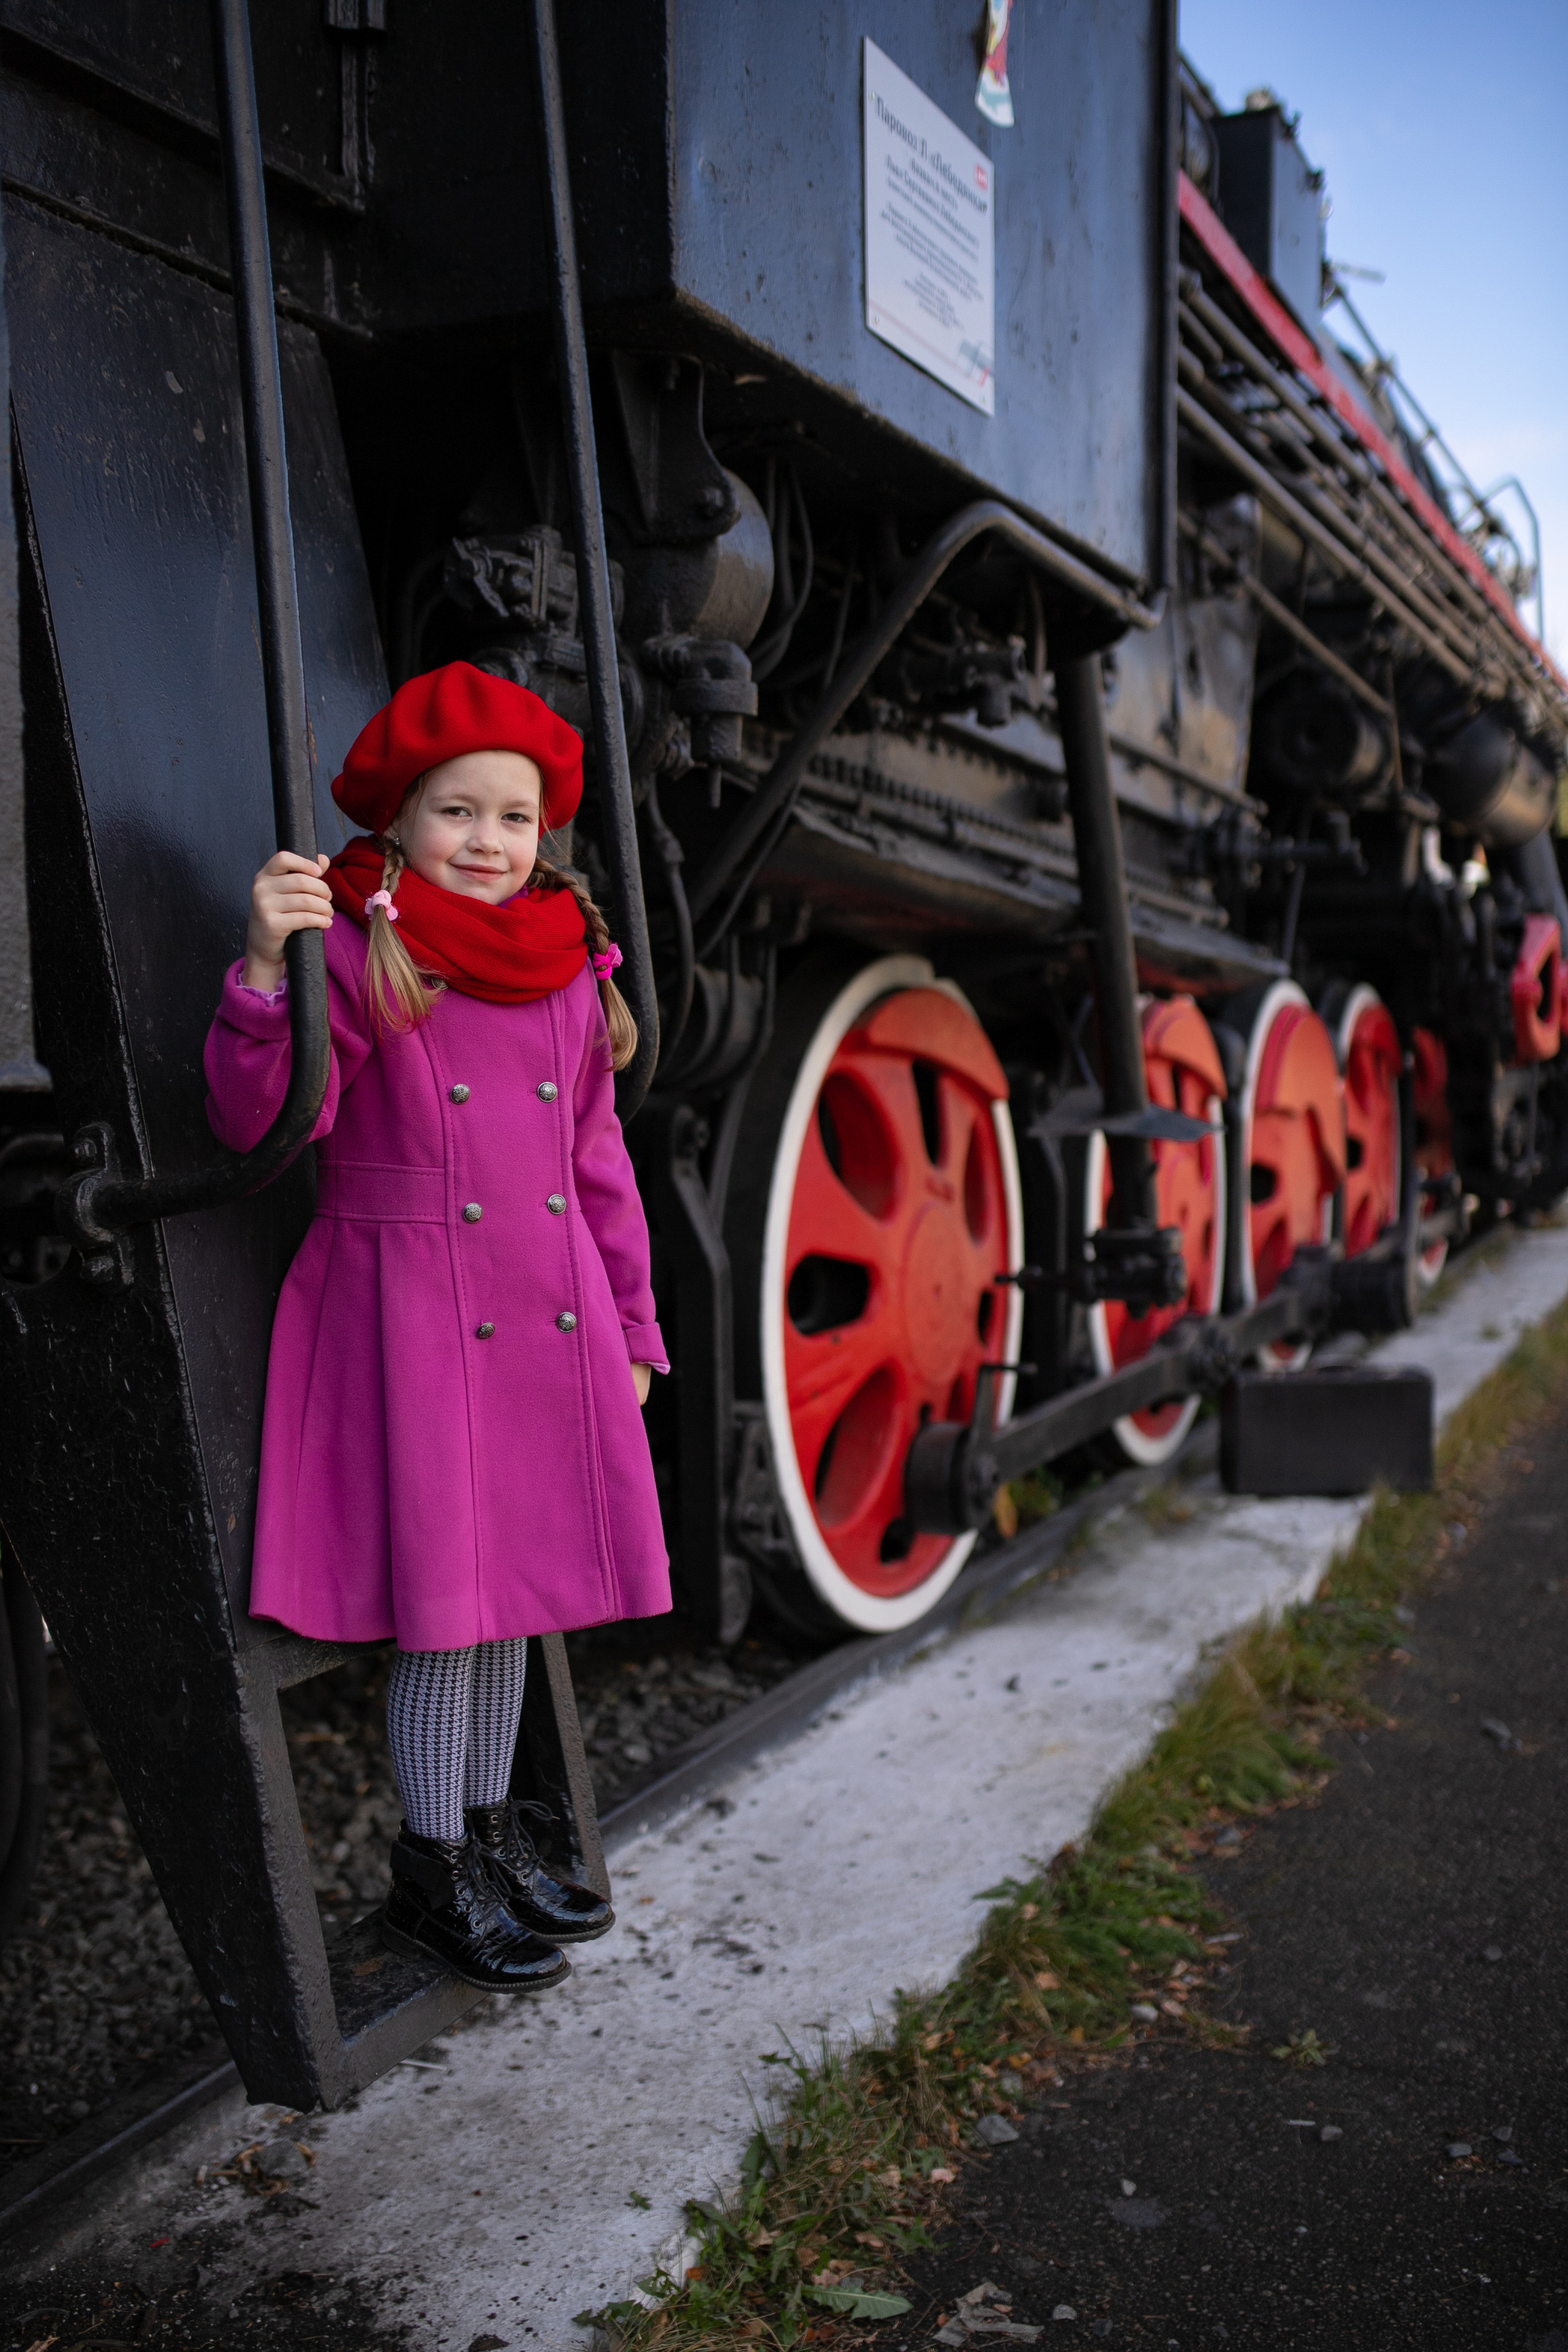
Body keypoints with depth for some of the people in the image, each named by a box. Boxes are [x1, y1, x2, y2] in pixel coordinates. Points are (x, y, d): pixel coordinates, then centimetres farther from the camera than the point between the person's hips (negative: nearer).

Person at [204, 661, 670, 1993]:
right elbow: (254, 1123, -17)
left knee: (518, 1583, 15)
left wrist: (634, 1328, 16)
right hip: (410, 1315, -6)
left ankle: (493, 1834, 33)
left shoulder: (570, 965, 10)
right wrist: (267, 968, -31)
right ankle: (434, 1877, 18)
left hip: (554, 1321, 6)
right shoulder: (356, 952, -6)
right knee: (446, 1598, -1)